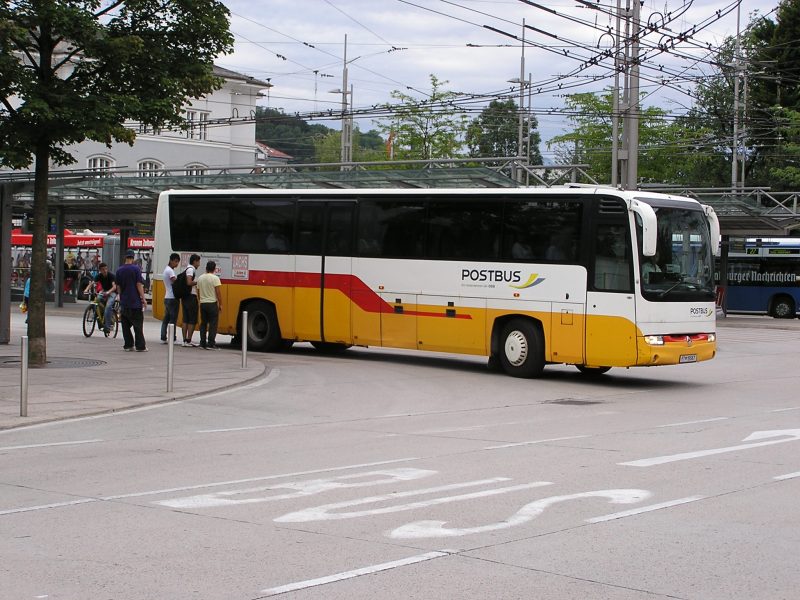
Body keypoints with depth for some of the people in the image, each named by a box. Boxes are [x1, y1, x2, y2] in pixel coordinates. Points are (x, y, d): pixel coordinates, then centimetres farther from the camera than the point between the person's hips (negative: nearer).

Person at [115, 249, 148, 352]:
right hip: (135, 301, -4)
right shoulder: (136, 269, -8)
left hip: (124, 302, 4)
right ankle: (140, 346, -1)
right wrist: (143, 299, -8)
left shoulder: (119, 270, 6)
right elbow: (139, 285, -11)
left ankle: (128, 345, 7)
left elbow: (118, 287, 11)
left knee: (125, 325, 9)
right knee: (138, 325, 0)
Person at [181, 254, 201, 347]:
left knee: (185, 319, 9)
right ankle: (188, 341, -6)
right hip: (191, 297, -10)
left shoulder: (188, 269, 18)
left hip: (185, 297, 10)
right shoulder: (191, 269, -11)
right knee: (192, 320, -6)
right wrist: (197, 282, -9)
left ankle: (185, 340, 10)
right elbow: (189, 282, -23)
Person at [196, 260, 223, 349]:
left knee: (203, 323, 13)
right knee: (213, 324, -2)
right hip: (212, 303, -5)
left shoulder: (200, 278, 7)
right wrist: (220, 304, -6)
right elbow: (218, 292, -13)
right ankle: (211, 344, -6)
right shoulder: (215, 278, -11)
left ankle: (202, 343, 12)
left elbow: (198, 292, 13)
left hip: (202, 304, 6)